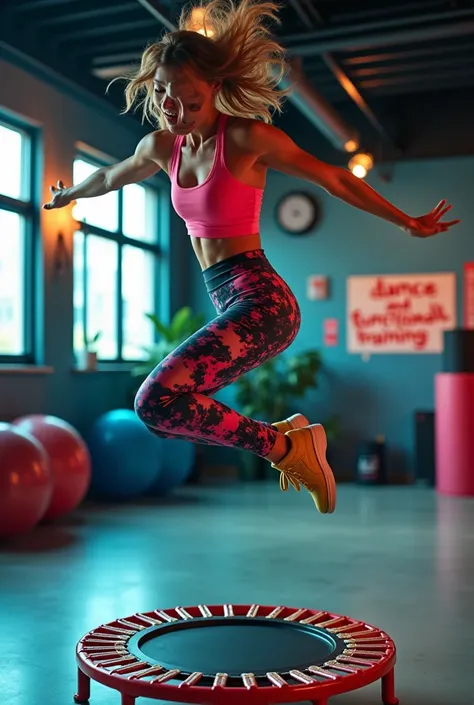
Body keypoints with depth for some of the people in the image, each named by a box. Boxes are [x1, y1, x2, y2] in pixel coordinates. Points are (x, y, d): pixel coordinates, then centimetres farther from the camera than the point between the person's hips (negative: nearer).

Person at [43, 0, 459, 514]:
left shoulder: (247, 136, -10)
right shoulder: (162, 145, 8)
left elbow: (335, 180, -1)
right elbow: (110, 177, 30)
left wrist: (407, 224, 7)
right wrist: (66, 195, 46)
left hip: (259, 300, -8)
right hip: (229, 306, 8)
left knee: (158, 401, -25)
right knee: (168, 414, 15)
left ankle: (283, 447, -8)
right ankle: (283, 434, 24)